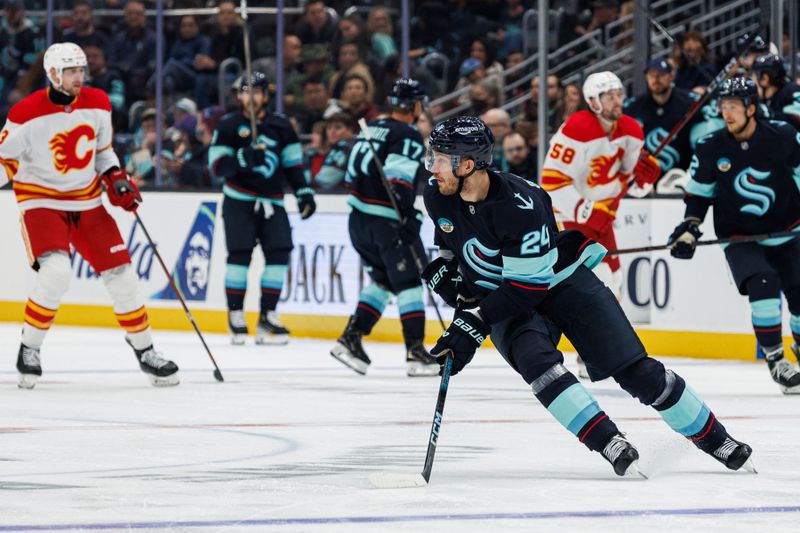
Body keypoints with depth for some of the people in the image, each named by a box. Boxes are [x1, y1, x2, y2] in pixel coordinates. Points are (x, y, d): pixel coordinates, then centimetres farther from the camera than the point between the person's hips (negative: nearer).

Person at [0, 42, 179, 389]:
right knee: (56, 272, -27)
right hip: (41, 202, -5)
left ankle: (145, 351, 19)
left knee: (121, 275, 1)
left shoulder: (97, 104, -1)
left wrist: (116, 178, 1)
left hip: (87, 203, 5)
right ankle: (29, 351, -9)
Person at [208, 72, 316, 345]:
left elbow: (292, 163, 14)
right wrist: (243, 159, -27)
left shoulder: (281, 125, 7)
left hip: (271, 202, 3)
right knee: (240, 253, -12)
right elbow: (216, 168, -10)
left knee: (279, 251, -8)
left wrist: (304, 191, 3)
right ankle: (236, 318, -3)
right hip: (239, 201, -3)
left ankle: (267, 318, -2)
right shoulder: (228, 125, -3)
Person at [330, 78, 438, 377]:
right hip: (387, 222, -8)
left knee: (383, 280, 19)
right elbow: (399, 181, -23)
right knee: (409, 282, -1)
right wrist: (408, 220, -25)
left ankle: (351, 339, 10)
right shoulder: (408, 137, -11)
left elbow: (352, 175, 17)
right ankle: (416, 352, -6)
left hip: (358, 219, 8)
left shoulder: (372, 129, 15)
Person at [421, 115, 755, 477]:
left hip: (560, 281, -4)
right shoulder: (437, 197, -11)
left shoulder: (517, 205, -31)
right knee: (536, 361, -28)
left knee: (633, 370, -8)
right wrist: (444, 268, -4)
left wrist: (473, 325, -32)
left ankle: (712, 437, 6)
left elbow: (529, 285, -30)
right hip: (503, 296, 4)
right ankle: (611, 446, -30)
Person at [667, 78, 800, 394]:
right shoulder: (711, 149, -8)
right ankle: (774, 359, -17)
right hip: (739, 238, -1)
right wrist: (689, 228, -7)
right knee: (762, 284, -25)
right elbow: (698, 193, 4)